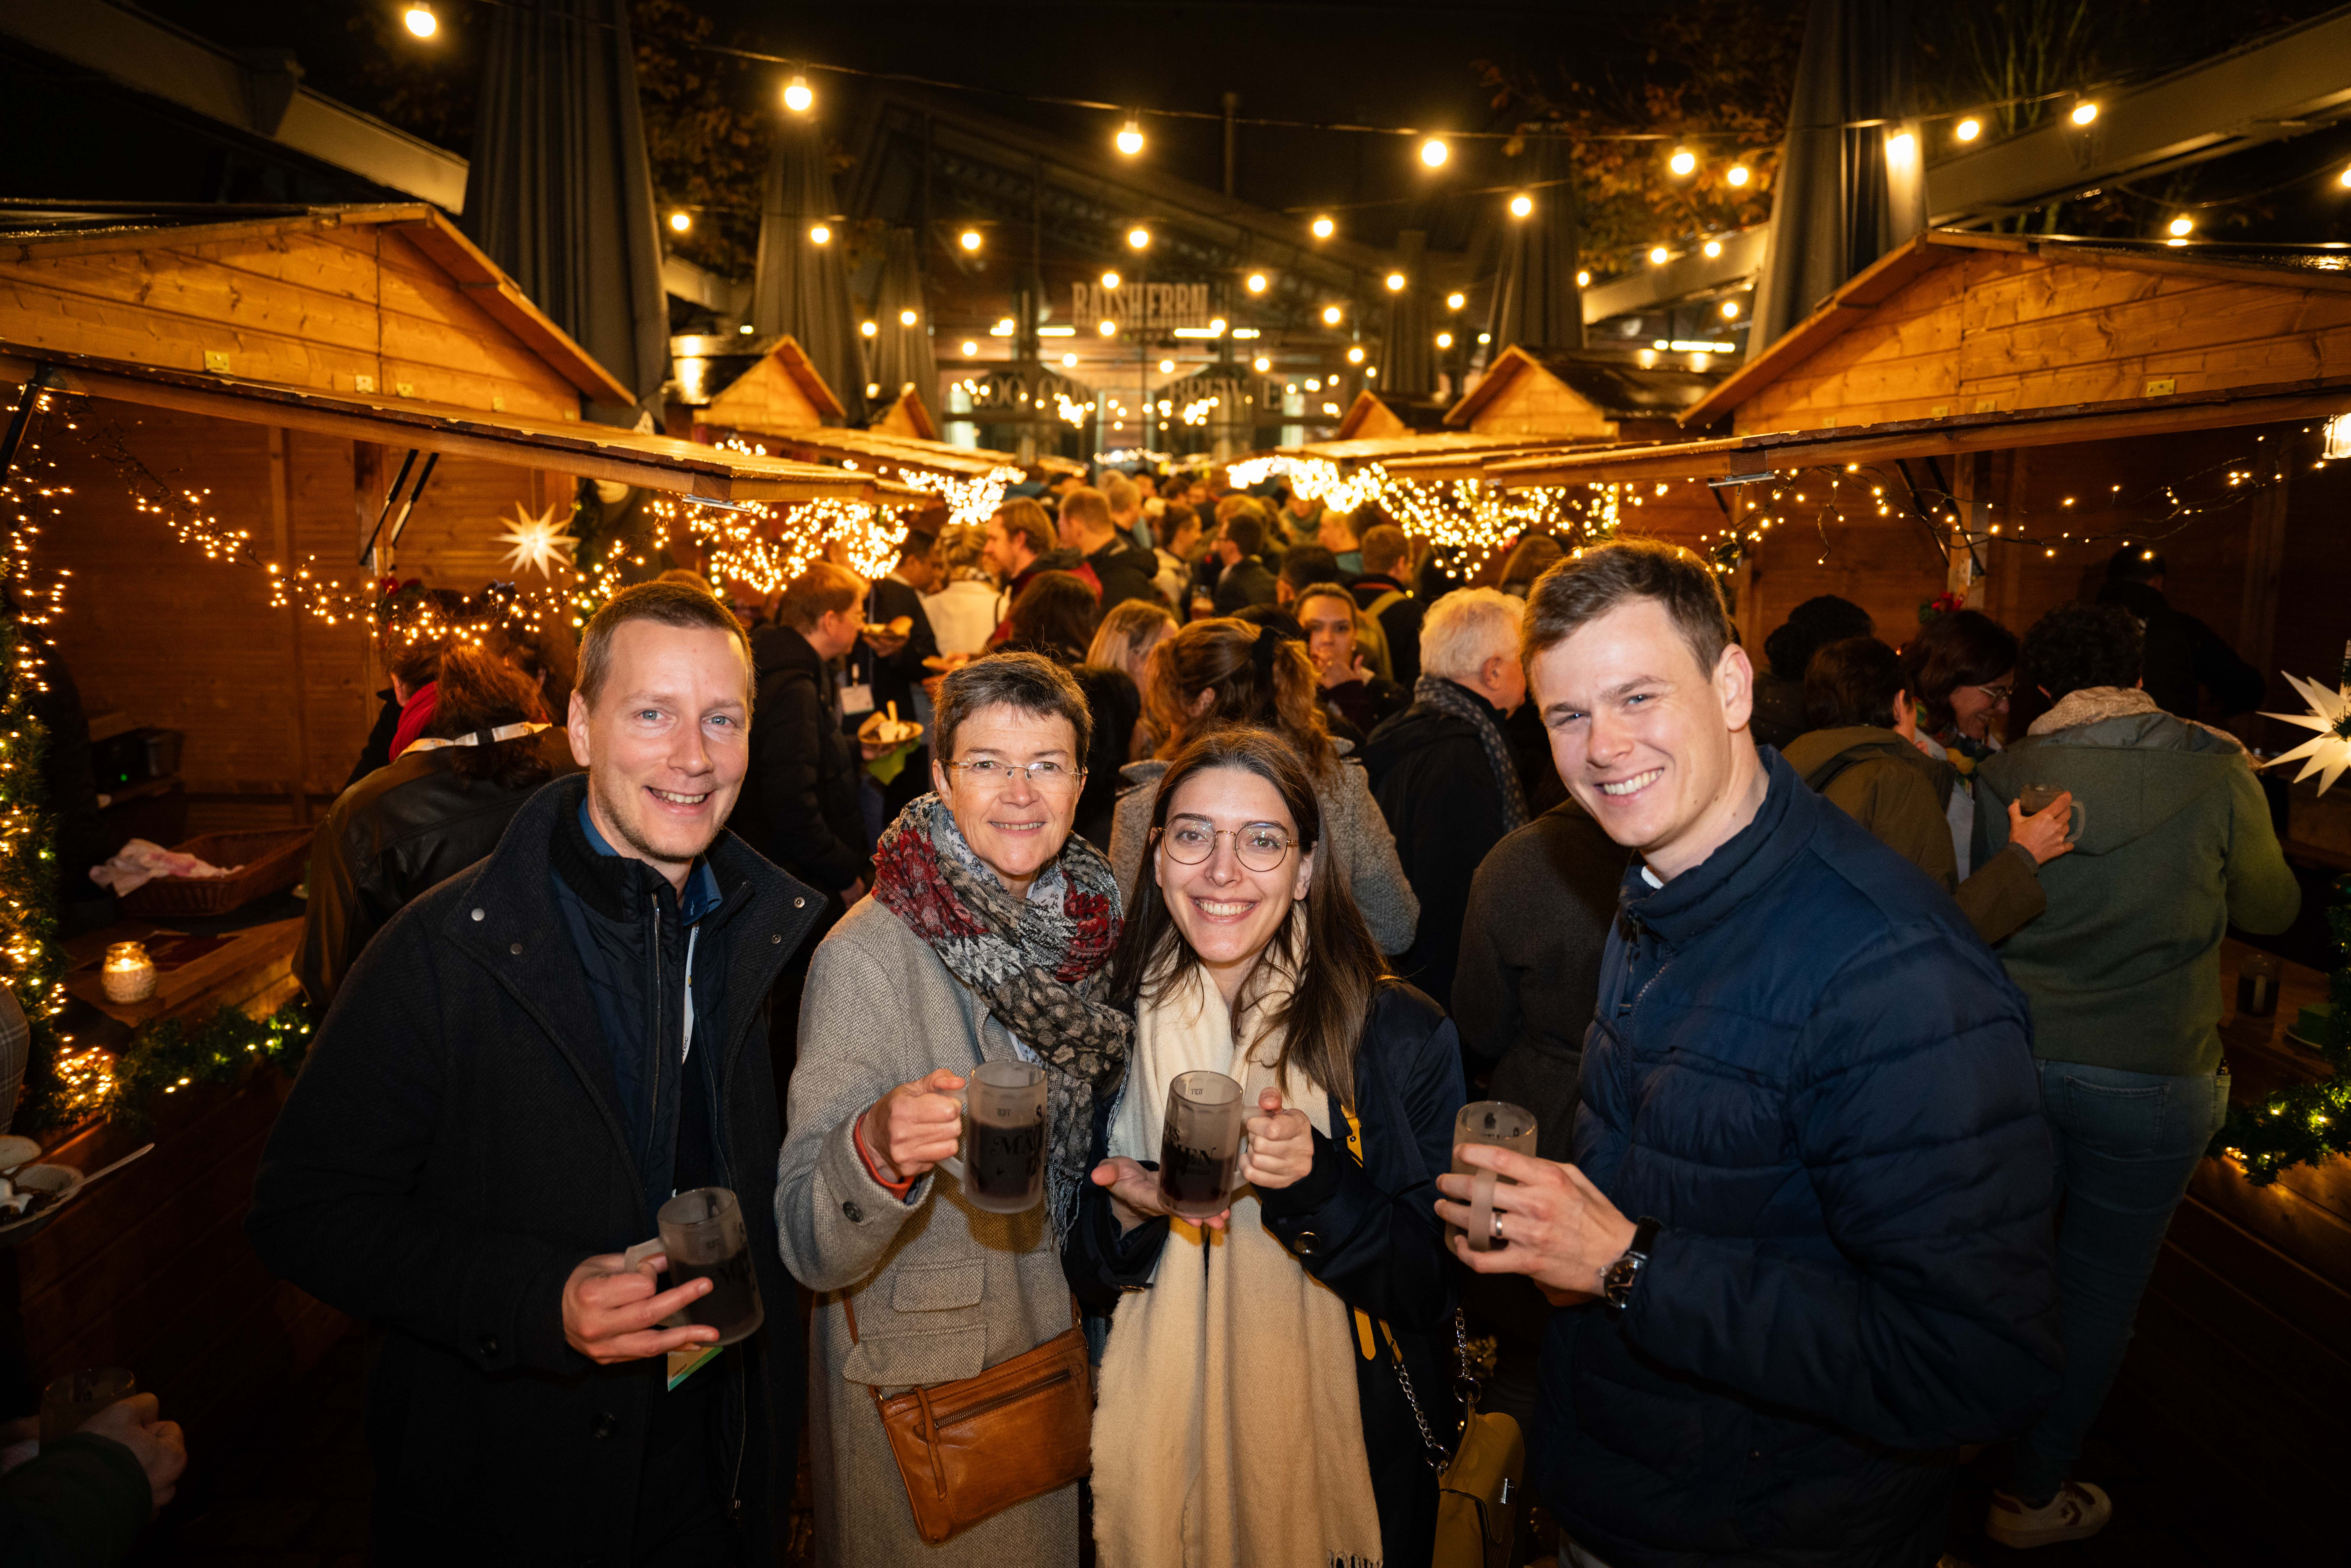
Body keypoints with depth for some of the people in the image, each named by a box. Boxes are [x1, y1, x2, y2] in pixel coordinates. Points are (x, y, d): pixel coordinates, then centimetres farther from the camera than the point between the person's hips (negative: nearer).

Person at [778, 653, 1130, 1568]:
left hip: (1067, 1348, 5)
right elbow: (810, 1249, -27)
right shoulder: (868, 953, -22)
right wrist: (877, 1147, -45)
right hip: (922, 1382, -5)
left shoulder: (1089, 923, -5)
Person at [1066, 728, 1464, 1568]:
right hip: (1161, 1444, 2)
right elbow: (1086, 1278, 1)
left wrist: (1316, 1184, -30)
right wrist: (1130, 1208, -21)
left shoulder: (1403, 1034, -15)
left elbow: (1435, 1286, -14)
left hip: (1343, 1450, -2)